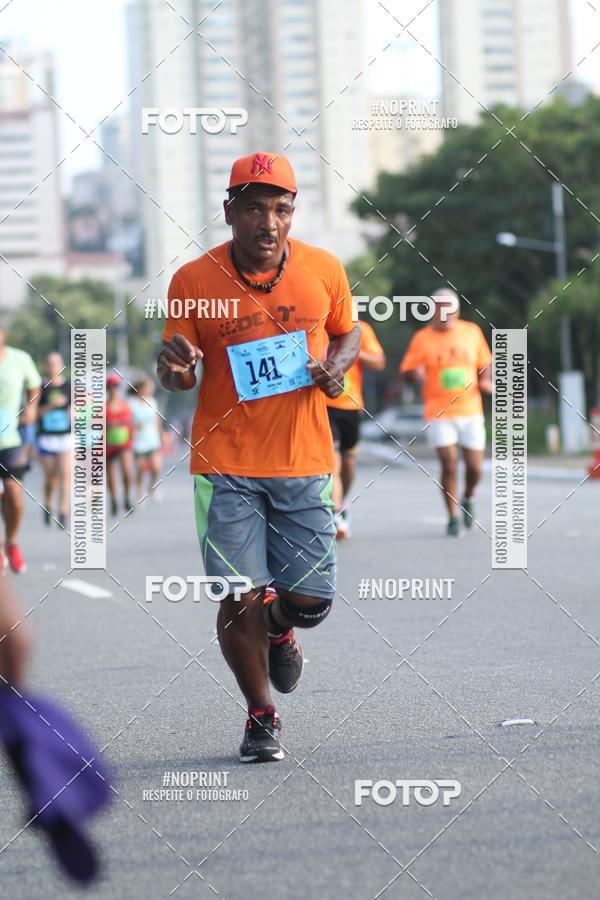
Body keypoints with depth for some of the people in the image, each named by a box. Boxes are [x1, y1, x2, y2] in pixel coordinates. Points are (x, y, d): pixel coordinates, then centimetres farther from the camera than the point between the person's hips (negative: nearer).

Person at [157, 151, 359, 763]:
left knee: (310, 600, 0)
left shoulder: (324, 270, -1)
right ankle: (260, 714, 16)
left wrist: (337, 364, -4)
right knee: (242, 596, -7)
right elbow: (179, 378, 2)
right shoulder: (194, 280, -6)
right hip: (226, 463, -2)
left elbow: (346, 332, 18)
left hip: (304, 460, 2)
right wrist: (172, 367, -21)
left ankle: (280, 631, 39)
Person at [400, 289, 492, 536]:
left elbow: (484, 363, 16)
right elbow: (406, 369, 0)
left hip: (470, 411, 2)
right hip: (439, 414, -2)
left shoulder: (472, 332, 6)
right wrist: (415, 374, -22)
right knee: (449, 465, -9)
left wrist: (486, 381, -3)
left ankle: (468, 499, 34)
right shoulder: (422, 338, -2)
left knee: (475, 467, 2)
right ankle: (453, 517, 7)